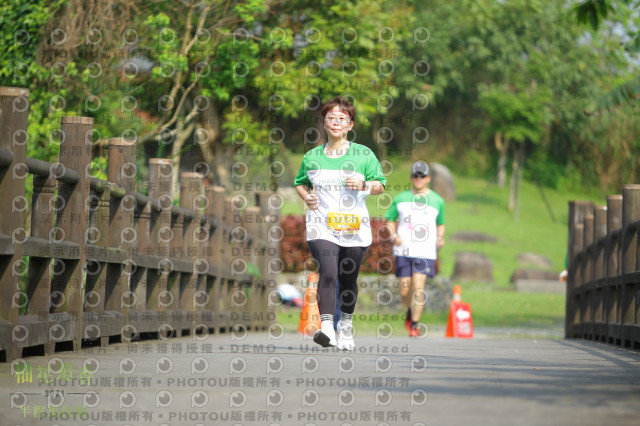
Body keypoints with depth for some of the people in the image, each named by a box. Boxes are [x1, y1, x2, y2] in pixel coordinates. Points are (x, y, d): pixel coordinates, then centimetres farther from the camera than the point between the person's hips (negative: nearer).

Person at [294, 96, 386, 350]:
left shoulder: (364, 154, 5)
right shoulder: (312, 157, 9)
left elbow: (380, 186, 9)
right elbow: (300, 183, 25)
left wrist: (363, 185, -11)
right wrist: (306, 196, 3)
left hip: (354, 227, 1)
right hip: (322, 225, -1)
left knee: (348, 279, 9)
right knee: (328, 274, -20)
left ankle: (346, 324, 31)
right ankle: (327, 327, -29)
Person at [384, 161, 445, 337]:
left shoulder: (437, 201, 9)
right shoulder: (401, 198, 10)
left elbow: (440, 224, 21)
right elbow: (390, 220, 15)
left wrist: (440, 238, 1)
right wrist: (393, 235, -4)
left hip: (425, 252, -1)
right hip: (404, 250, 1)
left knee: (418, 287, -15)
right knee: (404, 291, 3)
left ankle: (414, 325, -7)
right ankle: (410, 311, 35)